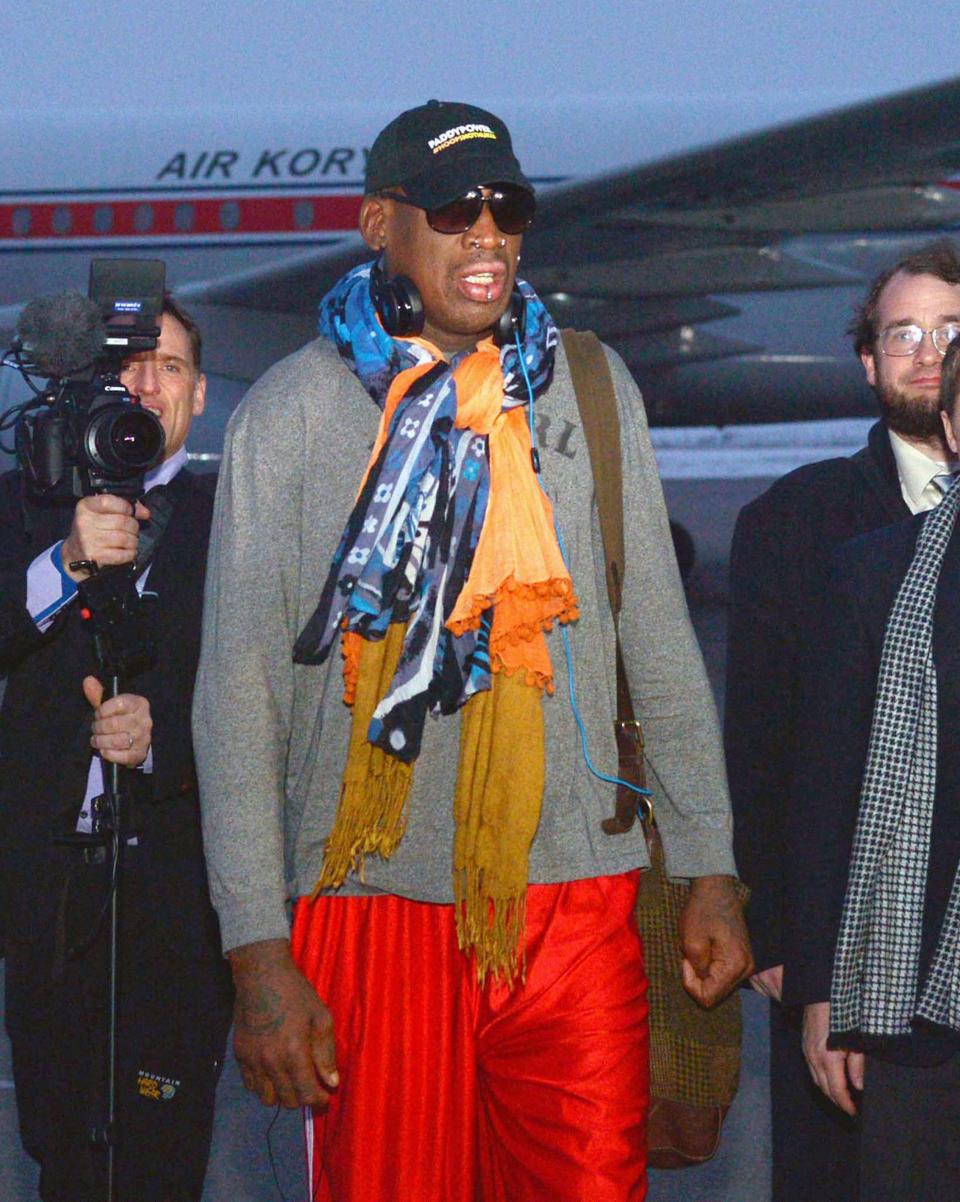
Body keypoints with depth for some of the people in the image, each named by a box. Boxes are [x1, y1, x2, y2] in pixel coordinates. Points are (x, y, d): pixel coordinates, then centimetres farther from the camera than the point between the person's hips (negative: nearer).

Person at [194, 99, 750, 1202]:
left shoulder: (589, 389, 9)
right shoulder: (292, 411, 1)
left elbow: (660, 644, 14)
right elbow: (238, 694, -1)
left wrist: (710, 870, 9)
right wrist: (258, 956, -8)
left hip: (578, 902, 2)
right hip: (373, 907, -2)